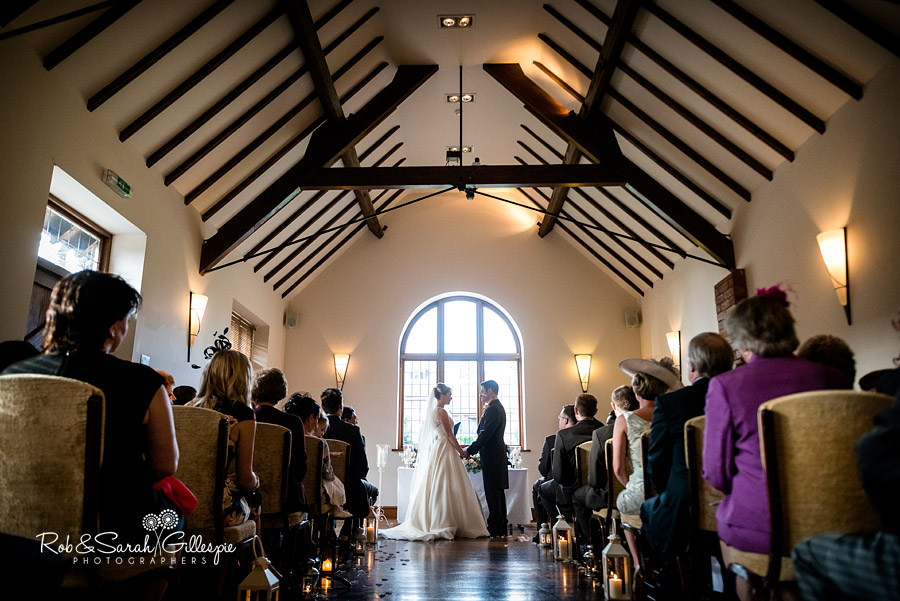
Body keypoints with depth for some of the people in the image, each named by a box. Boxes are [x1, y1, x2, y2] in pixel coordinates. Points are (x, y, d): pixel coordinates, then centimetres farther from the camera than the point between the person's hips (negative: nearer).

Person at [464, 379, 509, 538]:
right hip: (497, 455, 11)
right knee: (498, 492, 14)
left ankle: (495, 530, -1)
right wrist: (485, 410, 11)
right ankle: (501, 529, 21)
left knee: (493, 493, -6)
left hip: (491, 456, -11)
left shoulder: (493, 409, -16)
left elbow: (485, 434, -22)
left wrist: (469, 451, -20)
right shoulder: (498, 407, 16)